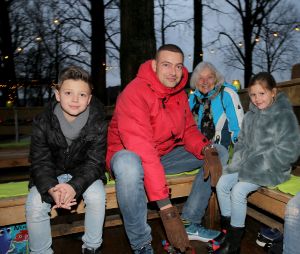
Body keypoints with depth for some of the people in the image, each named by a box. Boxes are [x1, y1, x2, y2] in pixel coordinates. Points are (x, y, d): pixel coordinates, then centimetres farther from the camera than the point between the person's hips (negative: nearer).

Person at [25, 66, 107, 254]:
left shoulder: (98, 123, -17)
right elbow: (40, 163, -13)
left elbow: (94, 162, -17)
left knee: (96, 197, -26)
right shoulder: (42, 123, -14)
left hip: (84, 173, -1)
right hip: (51, 175, 1)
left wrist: (74, 186, -35)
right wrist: (51, 189, -32)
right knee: (34, 205, -20)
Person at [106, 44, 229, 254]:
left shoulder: (180, 93, 1)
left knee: (220, 152, 1)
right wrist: (166, 207, -35)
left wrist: (207, 149, -19)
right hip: (131, 155, -7)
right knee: (128, 165, -42)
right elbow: (143, 151, -33)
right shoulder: (135, 93, -25)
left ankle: (190, 223, 3)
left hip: (166, 154, 7)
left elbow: (188, 130, 5)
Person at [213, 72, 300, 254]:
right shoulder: (250, 116, 10)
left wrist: (256, 166, -19)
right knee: (222, 184, -9)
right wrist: (239, 162, -3)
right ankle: (227, 230, 7)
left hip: (272, 169, -7)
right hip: (248, 166, 7)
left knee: (238, 190, -23)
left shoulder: (285, 116, -11)